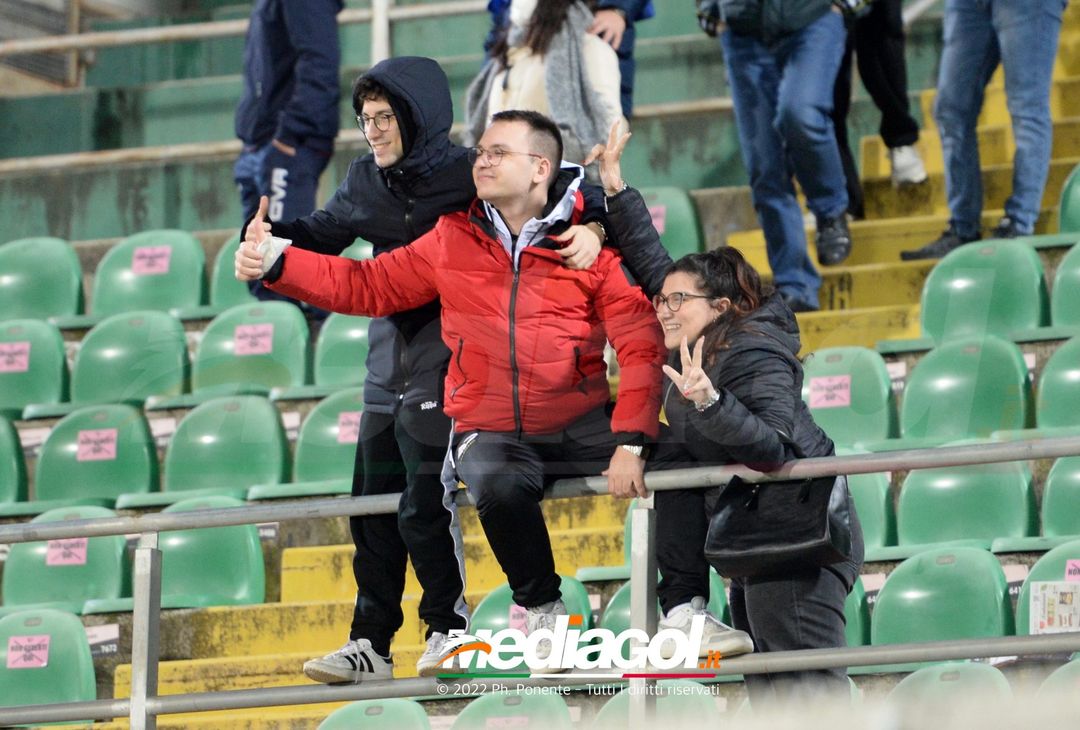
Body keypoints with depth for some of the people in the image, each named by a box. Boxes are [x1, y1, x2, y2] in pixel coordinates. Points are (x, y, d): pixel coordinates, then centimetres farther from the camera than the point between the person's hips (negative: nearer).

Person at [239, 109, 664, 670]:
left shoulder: (592, 245, -1)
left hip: (579, 424, 0)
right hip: (490, 431, 0)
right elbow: (366, 286, 10)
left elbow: (640, 344, -9)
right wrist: (277, 266, -4)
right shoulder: (453, 240, 9)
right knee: (500, 487, -35)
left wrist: (630, 442, -22)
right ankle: (542, 609, -6)